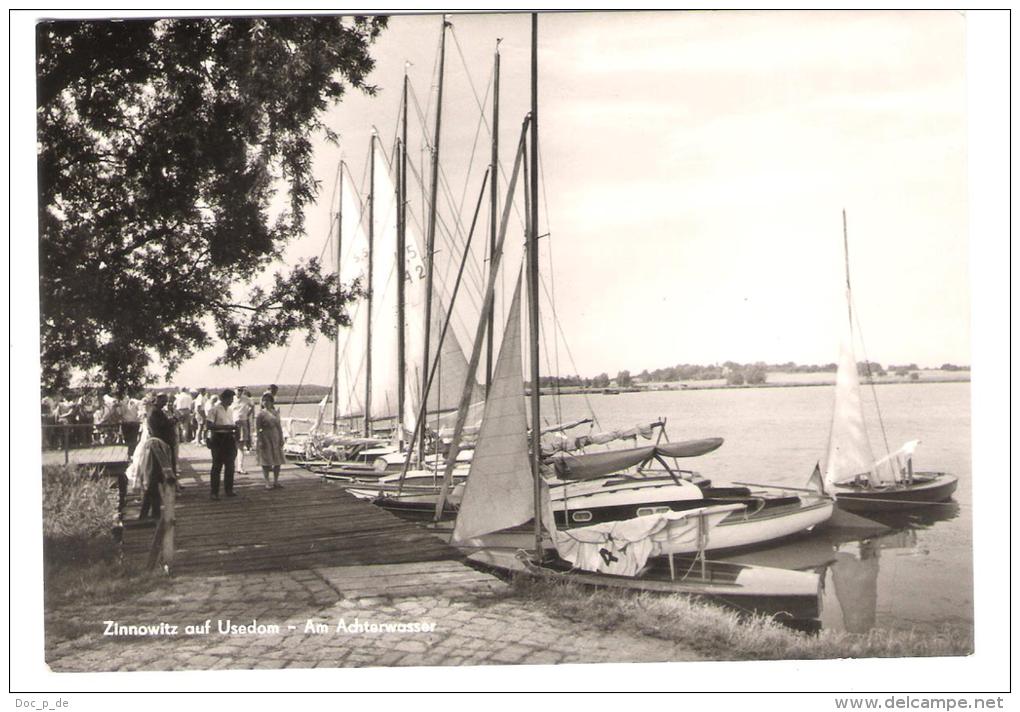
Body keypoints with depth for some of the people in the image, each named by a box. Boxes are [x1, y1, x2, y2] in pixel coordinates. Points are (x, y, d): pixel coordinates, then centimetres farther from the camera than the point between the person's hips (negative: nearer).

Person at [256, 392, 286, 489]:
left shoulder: (276, 413, 11)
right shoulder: (261, 414, -5)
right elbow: (257, 428, -9)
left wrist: (281, 439, 7)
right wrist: (260, 441, -16)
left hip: (276, 438, 5)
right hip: (265, 438, -5)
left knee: (278, 461, 5)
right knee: (266, 461, -2)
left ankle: (276, 481, 15)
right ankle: (267, 482, 3)